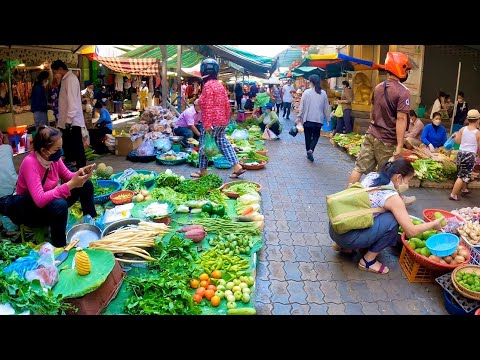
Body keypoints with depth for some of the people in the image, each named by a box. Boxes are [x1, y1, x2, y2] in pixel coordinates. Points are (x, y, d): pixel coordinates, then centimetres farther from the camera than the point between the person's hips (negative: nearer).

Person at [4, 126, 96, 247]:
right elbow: (40, 200, -39)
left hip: (50, 200, 8)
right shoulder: (30, 163, -31)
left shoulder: (53, 157, -11)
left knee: (86, 184, -2)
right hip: (28, 209, -8)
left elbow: (68, 177, 3)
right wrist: (70, 185, -41)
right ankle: (59, 245, -18)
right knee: (60, 205, -39)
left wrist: (81, 173, -21)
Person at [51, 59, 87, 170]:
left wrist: (68, 121, -22)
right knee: (68, 147, 16)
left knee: (77, 148, -2)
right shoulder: (66, 79, 15)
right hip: (66, 121, 10)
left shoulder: (71, 79, -13)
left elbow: (72, 102, -20)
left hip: (72, 122, -10)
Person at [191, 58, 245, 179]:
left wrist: (207, 124, -21)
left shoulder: (208, 85, -13)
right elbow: (227, 104, 14)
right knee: (223, 142, 13)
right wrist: (226, 120, 22)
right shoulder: (219, 85, 12)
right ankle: (237, 166, 10)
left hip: (212, 122, -8)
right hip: (222, 121, 8)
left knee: (204, 145, 3)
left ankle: (203, 171, 13)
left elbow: (208, 106, -20)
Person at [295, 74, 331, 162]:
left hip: (307, 118, -1)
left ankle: (309, 152, 20)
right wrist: (328, 118, 12)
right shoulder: (323, 93, 0)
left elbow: (302, 106, -6)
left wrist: (299, 116, 2)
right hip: (318, 119, 1)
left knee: (308, 136, 12)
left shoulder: (306, 92, -7)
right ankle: (310, 150, -12)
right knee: (316, 136, 11)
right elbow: (326, 107, 5)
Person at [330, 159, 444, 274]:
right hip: (347, 236, -8)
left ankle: (343, 245, 21)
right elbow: (411, 232, -9)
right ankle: (368, 261, 3)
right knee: (392, 220, -7)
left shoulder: (371, 176, 7)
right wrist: (433, 224, 8)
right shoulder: (392, 197, -12)